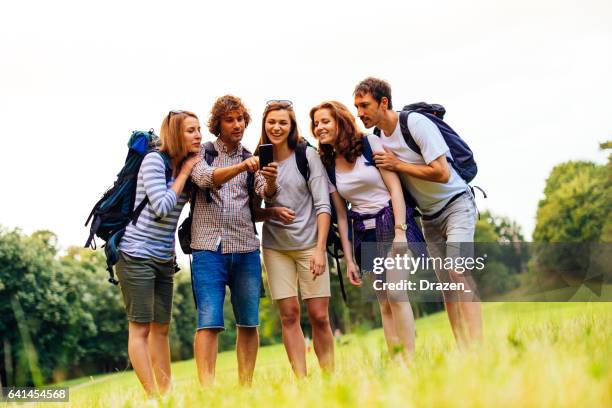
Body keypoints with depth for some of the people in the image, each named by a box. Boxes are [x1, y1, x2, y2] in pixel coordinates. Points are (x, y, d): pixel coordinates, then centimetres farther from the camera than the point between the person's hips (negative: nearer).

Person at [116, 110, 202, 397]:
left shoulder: (188, 167, 8)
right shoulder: (154, 160, -12)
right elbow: (163, 207, -18)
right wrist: (184, 173, -11)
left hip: (164, 259, 8)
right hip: (136, 255, -8)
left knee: (161, 328, 10)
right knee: (140, 328, -5)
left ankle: (166, 393, 13)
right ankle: (153, 396, -5)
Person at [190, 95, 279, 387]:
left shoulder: (252, 159, 13)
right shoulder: (202, 153, 6)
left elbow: (267, 194, -4)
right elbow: (206, 178, -16)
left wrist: (271, 180, -28)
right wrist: (241, 167, -33)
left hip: (246, 248, 3)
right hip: (209, 247, -3)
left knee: (248, 323, 4)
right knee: (209, 321, -10)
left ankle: (246, 387, 11)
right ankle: (206, 389, -10)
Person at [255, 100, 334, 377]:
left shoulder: (307, 155, -1)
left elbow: (323, 204, -5)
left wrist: (320, 248, -12)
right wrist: (272, 210, -12)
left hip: (309, 244, -2)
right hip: (275, 247, 2)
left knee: (319, 315, -3)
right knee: (289, 314, -1)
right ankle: (301, 381, 2)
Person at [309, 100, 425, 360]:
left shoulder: (370, 143, -3)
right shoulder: (328, 165, 9)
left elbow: (395, 187, -7)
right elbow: (341, 214, 11)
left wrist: (399, 231, -17)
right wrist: (348, 259, 7)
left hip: (392, 221, -4)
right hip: (364, 232, 4)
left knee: (395, 293, -17)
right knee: (385, 303, 3)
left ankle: (410, 360, -14)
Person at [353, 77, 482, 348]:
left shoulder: (416, 123, -21)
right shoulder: (378, 138, 0)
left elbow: (442, 173, -27)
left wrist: (396, 164, -21)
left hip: (456, 204, -7)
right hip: (429, 216, 7)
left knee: (458, 271, -21)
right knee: (446, 283, 5)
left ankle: (476, 347, -22)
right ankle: (462, 349, 8)